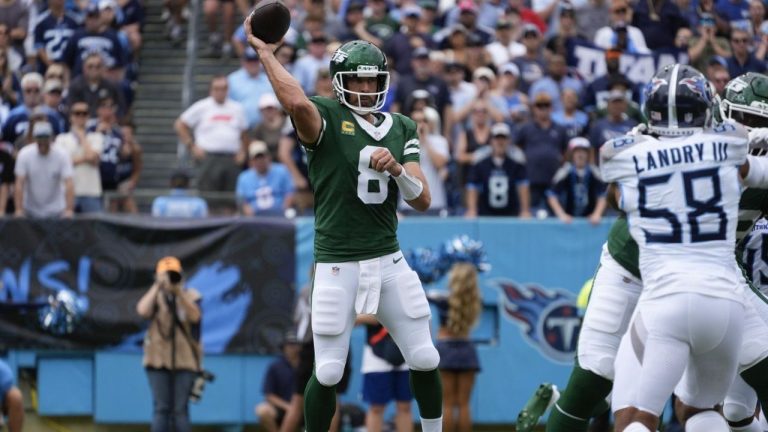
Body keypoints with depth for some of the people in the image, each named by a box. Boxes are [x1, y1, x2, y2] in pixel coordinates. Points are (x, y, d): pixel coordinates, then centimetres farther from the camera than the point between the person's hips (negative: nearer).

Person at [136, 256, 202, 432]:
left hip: (184, 360, 0)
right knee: (161, 409, -3)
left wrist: (178, 291, -20)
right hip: (158, 359, 0)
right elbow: (143, 311, -14)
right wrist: (158, 286, -14)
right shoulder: (154, 296, 7)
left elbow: (194, 316, -13)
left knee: (180, 410, -2)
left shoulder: (191, 296, 7)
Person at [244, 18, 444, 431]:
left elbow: (423, 200, 3)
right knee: (328, 373, -2)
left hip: (389, 261, 4)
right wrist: (264, 51, -22)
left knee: (424, 359, 6)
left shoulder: (401, 129, 10)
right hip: (337, 267, -4)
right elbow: (297, 103, -31)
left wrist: (396, 168, -15)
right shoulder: (326, 118, -5)